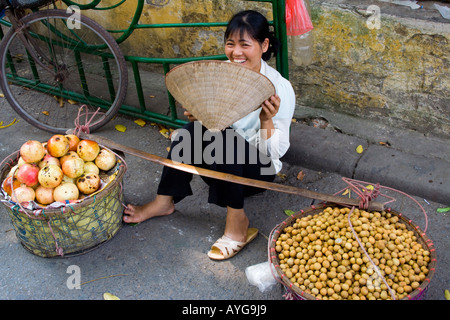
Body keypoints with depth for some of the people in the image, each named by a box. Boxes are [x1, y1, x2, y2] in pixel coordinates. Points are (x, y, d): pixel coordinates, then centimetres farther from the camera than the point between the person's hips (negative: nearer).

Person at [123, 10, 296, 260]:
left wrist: (266, 120, -35)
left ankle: (237, 220, -19)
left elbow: (274, 152, -17)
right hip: (218, 165, 4)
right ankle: (164, 201, -12)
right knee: (194, 129, -25)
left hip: (259, 169, -4)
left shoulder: (280, 88, -18)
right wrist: (197, 115, -18)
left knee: (225, 139, -34)